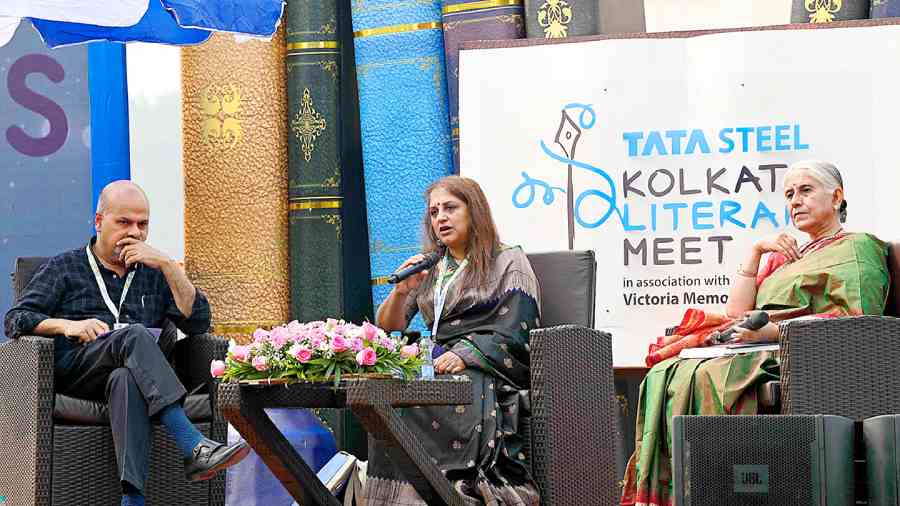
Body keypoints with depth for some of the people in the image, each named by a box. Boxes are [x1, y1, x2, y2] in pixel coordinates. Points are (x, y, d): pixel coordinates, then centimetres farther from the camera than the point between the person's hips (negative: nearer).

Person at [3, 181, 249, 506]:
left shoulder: (153, 274, 28)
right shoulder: (65, 268, 22)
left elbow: (199, 322, 14)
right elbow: (15, 320, 10)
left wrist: (167, 265, 5)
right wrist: (66, 325, -10)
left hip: (132, 373, 2)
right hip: (73, 367, -1)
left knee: (127, 381, -39)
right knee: (135, 335, -35)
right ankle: (194, 449, -49)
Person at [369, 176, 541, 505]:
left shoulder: (509, 263, 8)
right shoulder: (429, 270, 24)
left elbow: (514, 332, -4)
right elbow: (388, 327, 21)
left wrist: (465, 355, -20)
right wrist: (402, 290, 1)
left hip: (486, 372, -4)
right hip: (440, 365, 4)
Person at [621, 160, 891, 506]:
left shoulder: (856, 248, 10)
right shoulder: (784, 256, 32)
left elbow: (855, 319, -8)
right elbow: (736, 312, 21)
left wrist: (775, 329, -16)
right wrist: (756, 253, 12)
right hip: (763, 350, 7)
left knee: (708, 376, -34)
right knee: (664, 375, -21)